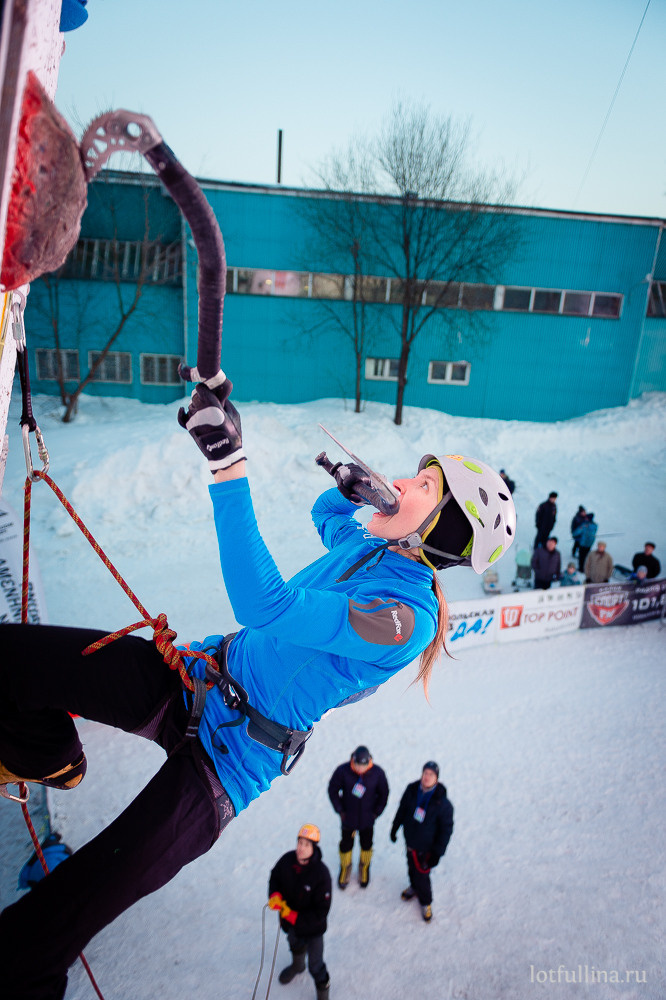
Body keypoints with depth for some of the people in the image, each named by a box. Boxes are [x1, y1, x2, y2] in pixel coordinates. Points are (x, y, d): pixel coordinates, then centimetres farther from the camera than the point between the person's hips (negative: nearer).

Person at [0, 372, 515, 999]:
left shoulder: (405, 617, -24)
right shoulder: (365, 546, 1)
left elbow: (269, 608, -35)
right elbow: (326, 513, 26)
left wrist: (229, 466, -37)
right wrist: (351, 488, 0)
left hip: (229, 755, -7)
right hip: (196, 677, 8)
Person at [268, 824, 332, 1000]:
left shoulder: (321, 873, -33)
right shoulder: (287, 860, -21)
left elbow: (321, 911, -26)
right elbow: (274, 878, 1)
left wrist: (294, 916, -26)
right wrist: (274, 895, -18)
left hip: (312, 926, -5)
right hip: (290, 921, 5)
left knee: (315, 966, 5)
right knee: (295, 945, 33)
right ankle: (297, 965, 65)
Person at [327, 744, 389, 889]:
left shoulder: (377, 772, -21)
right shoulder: (343, 771, -25)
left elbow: (383, 794, -3)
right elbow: (333, 790, -8)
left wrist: (376, 812, -4)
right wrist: (340, 811, -8)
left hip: (367, 819, 1)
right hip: (348, 817, -1)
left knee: (366, 844, 20)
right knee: (346, 844, 17)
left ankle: (364, 868, 48)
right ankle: (345, 868, 45)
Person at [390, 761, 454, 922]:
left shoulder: (442, 803, -23)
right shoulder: (411, 790, -11)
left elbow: (446, 830, -14)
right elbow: (402, 810, 6)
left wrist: (437, 853, -12)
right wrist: (394, 829, 14)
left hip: (426, 847, -4)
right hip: (410, 841, 4)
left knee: (421, 875, 5)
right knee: (412, 867, 23)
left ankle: (425, 902, 32)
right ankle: (414, 887, 53)